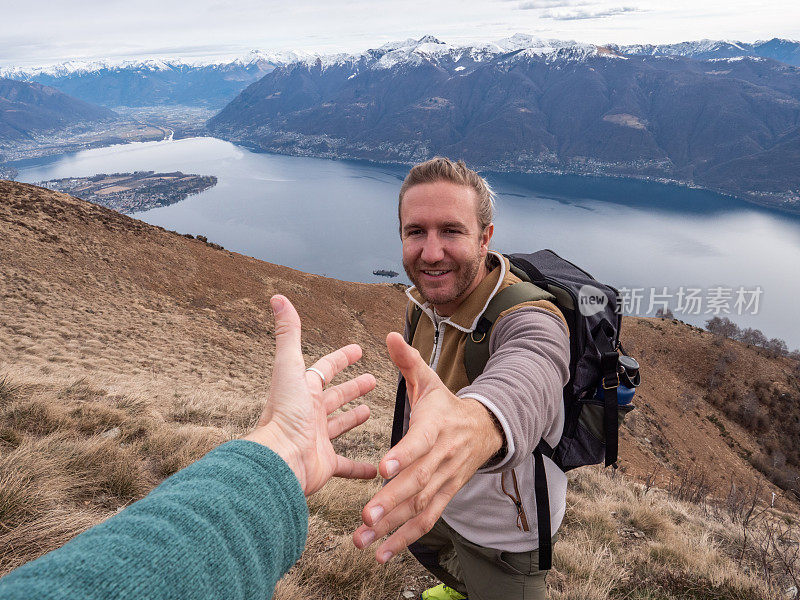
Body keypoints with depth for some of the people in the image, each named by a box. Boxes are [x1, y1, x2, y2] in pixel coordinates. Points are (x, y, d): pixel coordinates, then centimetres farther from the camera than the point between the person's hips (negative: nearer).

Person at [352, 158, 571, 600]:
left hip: (503, 532, -7)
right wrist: (407, 463, 17)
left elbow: (522, 385, -60)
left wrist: (479, 422, -82)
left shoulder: (531, 321, -36)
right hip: (439, 497, 8)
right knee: (422, 543, 33)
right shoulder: (422, 301, -12)